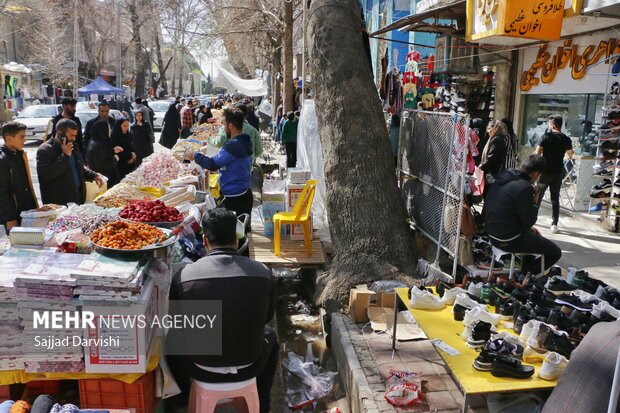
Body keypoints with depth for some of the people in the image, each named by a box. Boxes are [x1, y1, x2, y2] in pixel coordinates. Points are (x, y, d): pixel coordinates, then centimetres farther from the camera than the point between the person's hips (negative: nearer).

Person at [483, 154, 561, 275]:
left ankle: (526, 271, 32)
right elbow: (529, 221, -18)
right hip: (510, 241, -9)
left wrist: (530, 229, 15)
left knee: (534, 235, 34)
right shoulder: (524, 187, -23)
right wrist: (535, 203, -1)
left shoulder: (501, 178, 4)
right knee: (555, 252, 6)